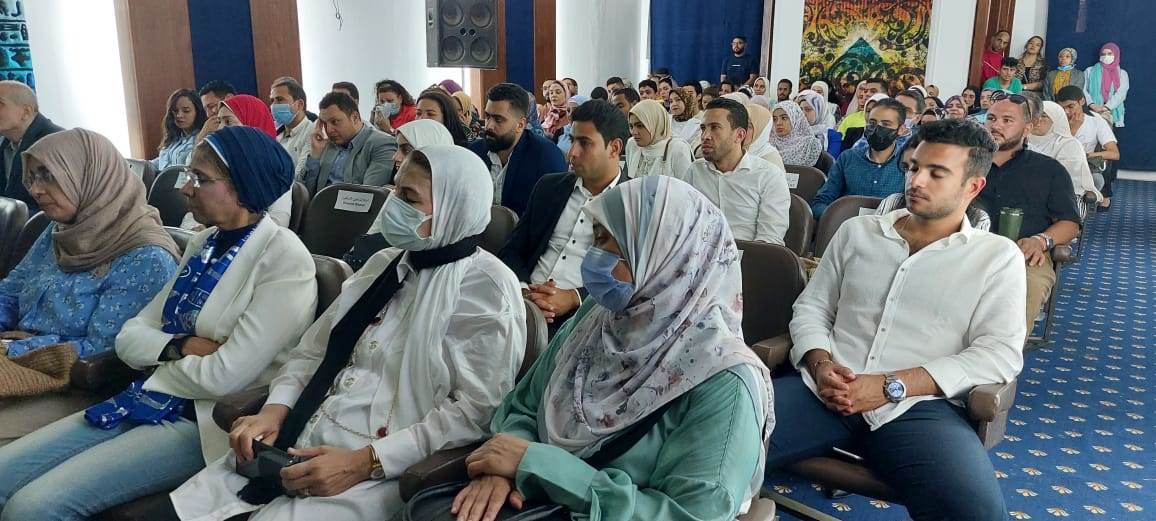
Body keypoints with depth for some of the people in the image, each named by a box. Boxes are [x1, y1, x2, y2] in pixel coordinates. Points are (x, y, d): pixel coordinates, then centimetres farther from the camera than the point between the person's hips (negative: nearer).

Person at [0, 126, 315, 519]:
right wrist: (179, 347, -13)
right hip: (149, 401, 8)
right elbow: (129, 337, 9)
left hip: (207, 422, -8)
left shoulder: (284, 256, -16)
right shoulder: (203, 243, 11)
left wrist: (158, 357, -3)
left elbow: (224, 376, -21)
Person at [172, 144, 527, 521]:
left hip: (382, 471, -6)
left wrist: (365, 462, -20)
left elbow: (477, 411, -16)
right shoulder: (385, 263, 14)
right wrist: (275, 408, -3)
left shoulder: (486, 288, -9)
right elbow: (314, 350, 16)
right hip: (303, 443, 6)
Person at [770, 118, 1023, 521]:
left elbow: (1000, 353, -2)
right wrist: (820, 366, -7)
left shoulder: (997, 256, 8)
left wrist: (892, 386, -13)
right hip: (824, 392, 2)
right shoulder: (857, 231, 17)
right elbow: (811, 308, 16)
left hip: (919, 406, -1)